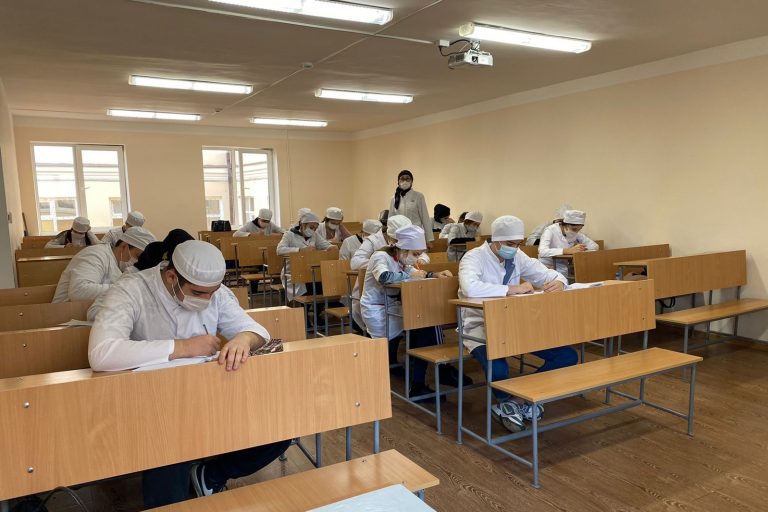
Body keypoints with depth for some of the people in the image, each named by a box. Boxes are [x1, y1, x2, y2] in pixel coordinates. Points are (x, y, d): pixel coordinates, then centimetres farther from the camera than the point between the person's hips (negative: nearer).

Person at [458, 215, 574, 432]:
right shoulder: (474, 258, -15)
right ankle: (506, 402, 1)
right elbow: (470, 288, -37)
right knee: (497, 369, -37)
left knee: (568, 356, -7)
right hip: (481, 326, -6)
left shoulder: (518, 257, 4)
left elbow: (550, 275, 8)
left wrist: (558, 282, -17)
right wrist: (512, 289, -33)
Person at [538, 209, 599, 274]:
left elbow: (595, 246, 1)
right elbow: (542, 252, -35)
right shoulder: (550, 231, -18)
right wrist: (568, 251, -42)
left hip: (564, 270, 6)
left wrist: (583, 249, -20)